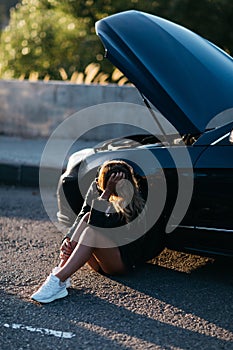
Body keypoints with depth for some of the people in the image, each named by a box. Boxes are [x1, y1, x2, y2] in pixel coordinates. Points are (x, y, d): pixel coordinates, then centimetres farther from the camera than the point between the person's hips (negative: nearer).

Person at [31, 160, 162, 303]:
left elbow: (99, 226, -32)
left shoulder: (133, 203, -23)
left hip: (125, 261, -6)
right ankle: (60, 269, -32)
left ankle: (58, 280, -42)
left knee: (93, 229, -32)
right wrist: (68, 239, -24)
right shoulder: (96, 188, -3)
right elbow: (81, 216, -8)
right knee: (87, 217, -22)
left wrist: (107, 193, -34)